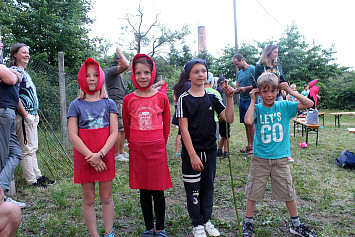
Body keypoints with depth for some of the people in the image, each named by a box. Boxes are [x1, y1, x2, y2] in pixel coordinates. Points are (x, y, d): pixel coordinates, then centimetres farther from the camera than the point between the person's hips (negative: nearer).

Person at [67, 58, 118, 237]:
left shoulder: (109, 104, 3)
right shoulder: (76, 105, 2)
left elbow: (114, 133, -3)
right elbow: (73, 136, -5)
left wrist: (100, 154, -16)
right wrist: (91, 157, -13)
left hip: (105, 157, 0)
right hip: (84, 158, 0)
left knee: (106, 198, 10)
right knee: (88, 199, 9)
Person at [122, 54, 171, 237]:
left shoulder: (161, 98, -2)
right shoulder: (128, 100, 0)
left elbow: (166, 126, 7)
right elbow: (127, 127, 11)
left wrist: (159, 145, 10)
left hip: (157, 149, -1)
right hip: (137, 151, 1)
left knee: (158, 191, 6)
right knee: (144, 191, 11)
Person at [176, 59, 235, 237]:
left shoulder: (212, 97, 4)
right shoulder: (184, 99, -8)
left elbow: (228, 119, 0)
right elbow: (184, 129, -12)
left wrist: (230, 98, -12)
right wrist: (192, 155, -16)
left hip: (210, 150, 4)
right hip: (191, 151, -4)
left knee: (208, 187, 15)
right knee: (193, 189, 7)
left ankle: (207, 220, 33)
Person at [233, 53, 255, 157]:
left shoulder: (252, 69, -4)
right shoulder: (239, 73, 18)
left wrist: (245, 88, -15)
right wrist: (232, 91, 0)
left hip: (250, 99, -7)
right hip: (242, 100, 7)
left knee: (251, 123, -6)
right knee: (246, 123, 8)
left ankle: (253, 146, 2)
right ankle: (249, 145, 16)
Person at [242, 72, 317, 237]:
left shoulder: (284, 106, -1)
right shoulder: (257, 108, -4)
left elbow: (309, 104, -5)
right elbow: (248, 121, -25)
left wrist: (290, 91, -9)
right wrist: (253, 101, -14)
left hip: (280, 159, 1)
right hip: (260, 159, -1)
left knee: (288, 193, 14)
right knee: (253, 192, 9)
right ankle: (248, 223, 28)